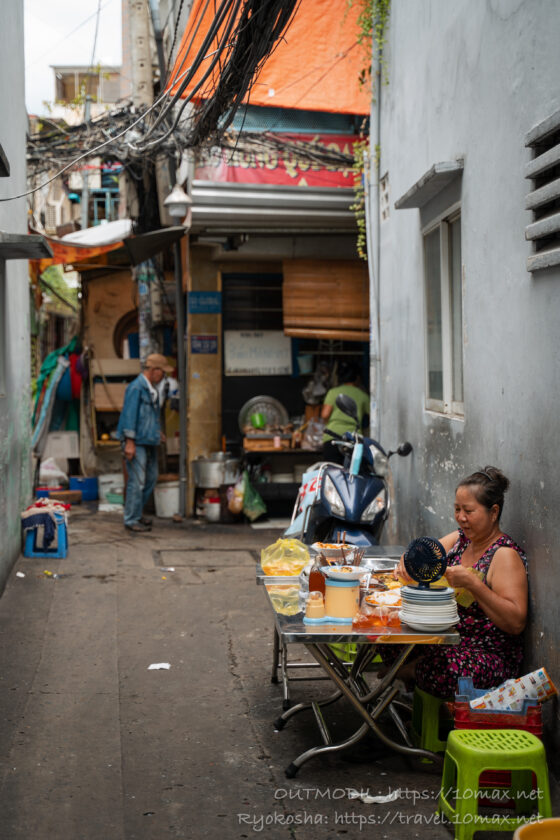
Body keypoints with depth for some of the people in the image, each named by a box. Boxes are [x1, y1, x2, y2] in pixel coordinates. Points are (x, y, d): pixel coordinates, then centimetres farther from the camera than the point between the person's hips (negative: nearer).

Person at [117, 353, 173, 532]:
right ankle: (132, 520, 1)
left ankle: (137, 513, 28)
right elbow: (129, 415, -18)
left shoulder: (152, 389, 15)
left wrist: (157, 431, 28)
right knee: (137, 481, -8)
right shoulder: (136, 388, -15)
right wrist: (129, 442, -20)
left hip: (149, 442, 10)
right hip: (137, 443, -10)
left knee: (151, 478, 15)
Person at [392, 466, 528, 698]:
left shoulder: (505, 555, -14)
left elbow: (516, 623, -22)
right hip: (444, 641, 7)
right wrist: (407, 563, -11)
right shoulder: (459, 539, 8)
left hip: (489, 657, -7)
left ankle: (409, 670, -5)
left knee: (445, 672, -37)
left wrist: (472, 583, -31)